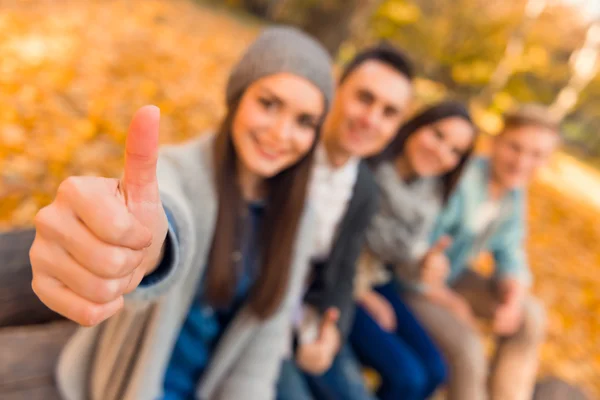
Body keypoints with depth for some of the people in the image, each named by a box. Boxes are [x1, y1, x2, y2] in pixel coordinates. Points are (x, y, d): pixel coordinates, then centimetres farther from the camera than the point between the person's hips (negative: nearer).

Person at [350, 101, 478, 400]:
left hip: (376, 280, 7)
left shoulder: (432, 194, 1)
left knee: (434, 371, 3)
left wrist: (421, 268, -23)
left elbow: (407, 260, 1)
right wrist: (358, 290, -10)